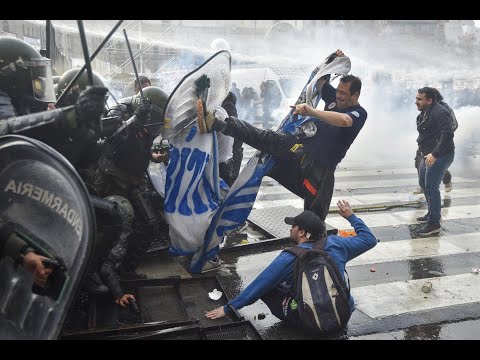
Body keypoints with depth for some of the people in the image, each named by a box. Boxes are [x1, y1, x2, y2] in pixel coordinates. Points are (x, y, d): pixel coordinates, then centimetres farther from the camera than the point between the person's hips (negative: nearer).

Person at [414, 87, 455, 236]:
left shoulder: (440, 113, -19)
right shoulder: (424, 113, 12)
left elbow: (447, 134, -27)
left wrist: (434, 154, -30)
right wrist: (425, 152, 13)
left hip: (440, 155, -10)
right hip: (428, 155, 11)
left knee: (431, 187, -11)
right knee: (423, 184, 20)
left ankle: (434, 223, -4)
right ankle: (433, 213, 37)